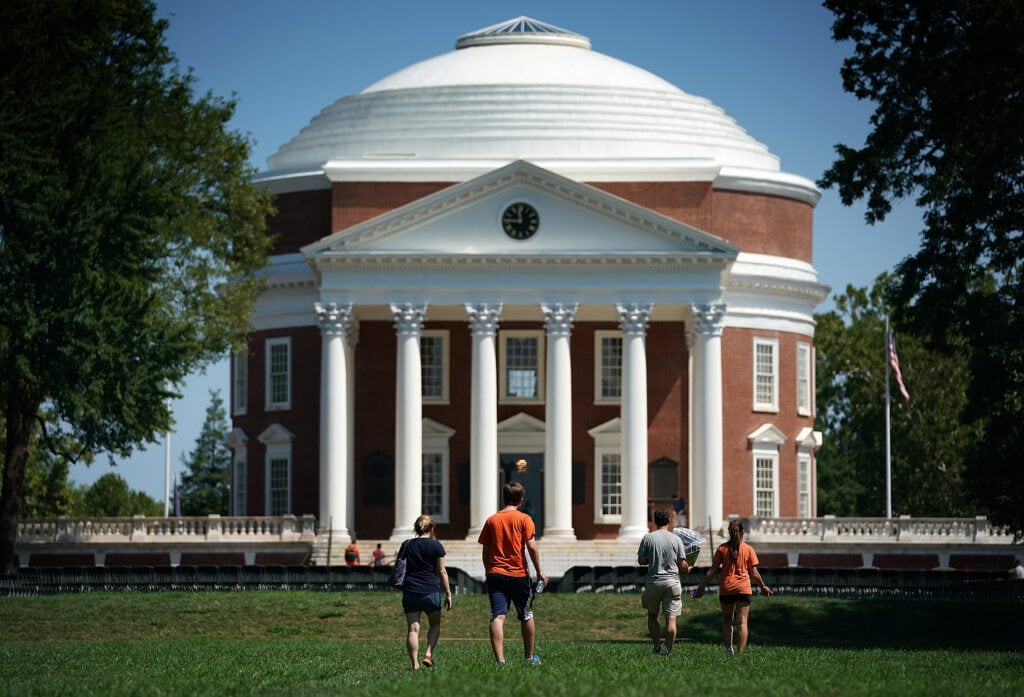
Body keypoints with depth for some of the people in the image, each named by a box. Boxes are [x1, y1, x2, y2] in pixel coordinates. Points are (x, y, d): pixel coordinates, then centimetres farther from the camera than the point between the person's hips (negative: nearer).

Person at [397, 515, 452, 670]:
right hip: (430, 591, -2)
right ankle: (428, 654, -1)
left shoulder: (406, 545, 8)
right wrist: (448, 594, 3)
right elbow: (442, 572, -1)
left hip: (410, 591, 2)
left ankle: (415, 663, -7)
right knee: (435, 625, 17)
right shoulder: (436, 546, -1)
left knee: (413, 629, 1)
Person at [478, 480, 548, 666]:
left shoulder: (491, 520, 7)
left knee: (497, 617, -7)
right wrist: (539, 572, -1)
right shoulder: (524, 519, -2)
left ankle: (500, 660, -19)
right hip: (519, 575, -2)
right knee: (526, 617, 16)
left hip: (495, 574, 2)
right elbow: (532, 546, -8)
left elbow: (486, 550, 9)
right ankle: (529, 657, 27)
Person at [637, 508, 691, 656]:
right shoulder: (676, 540, -2)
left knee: (652, 616, 17)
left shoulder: (647, 538, -3)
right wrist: (687, 570, 21)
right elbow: (683, 565, -1)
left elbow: (641, 560, -1)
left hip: (653, 582, 0)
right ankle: (668, 650, -2)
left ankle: (657, 648, 12)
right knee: (671, 619, 1)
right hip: (672, 582, 0)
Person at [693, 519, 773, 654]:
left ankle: (728, 648, 2)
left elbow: (712, 571, -1)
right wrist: (763, 587, 17)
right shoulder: (748, 549, 0)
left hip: (726, 589, 1)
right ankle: (741, 652, -7)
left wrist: (701, 587, 5)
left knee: (727, 619, 17)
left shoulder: (722, 549, 1)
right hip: (743, 589, -1)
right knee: (742, 621, 0)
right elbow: (754, 573, 2)